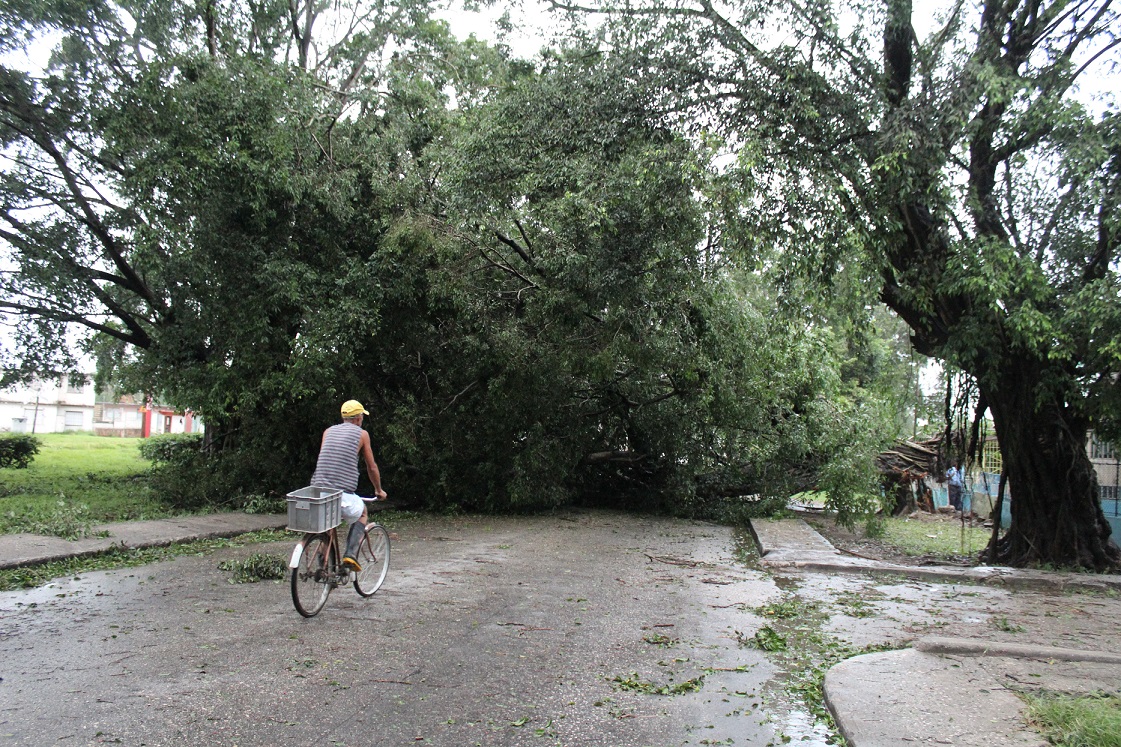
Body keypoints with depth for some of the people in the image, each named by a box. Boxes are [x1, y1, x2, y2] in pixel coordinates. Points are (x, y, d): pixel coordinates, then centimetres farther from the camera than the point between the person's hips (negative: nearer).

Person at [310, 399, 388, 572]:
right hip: (344, 496, -4)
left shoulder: (328, 431, 18)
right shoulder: (361, 434, 7)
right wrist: (379, 490, 30)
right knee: (362, 514, 26)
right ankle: (351, 553, 6)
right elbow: (372, 467, 13)